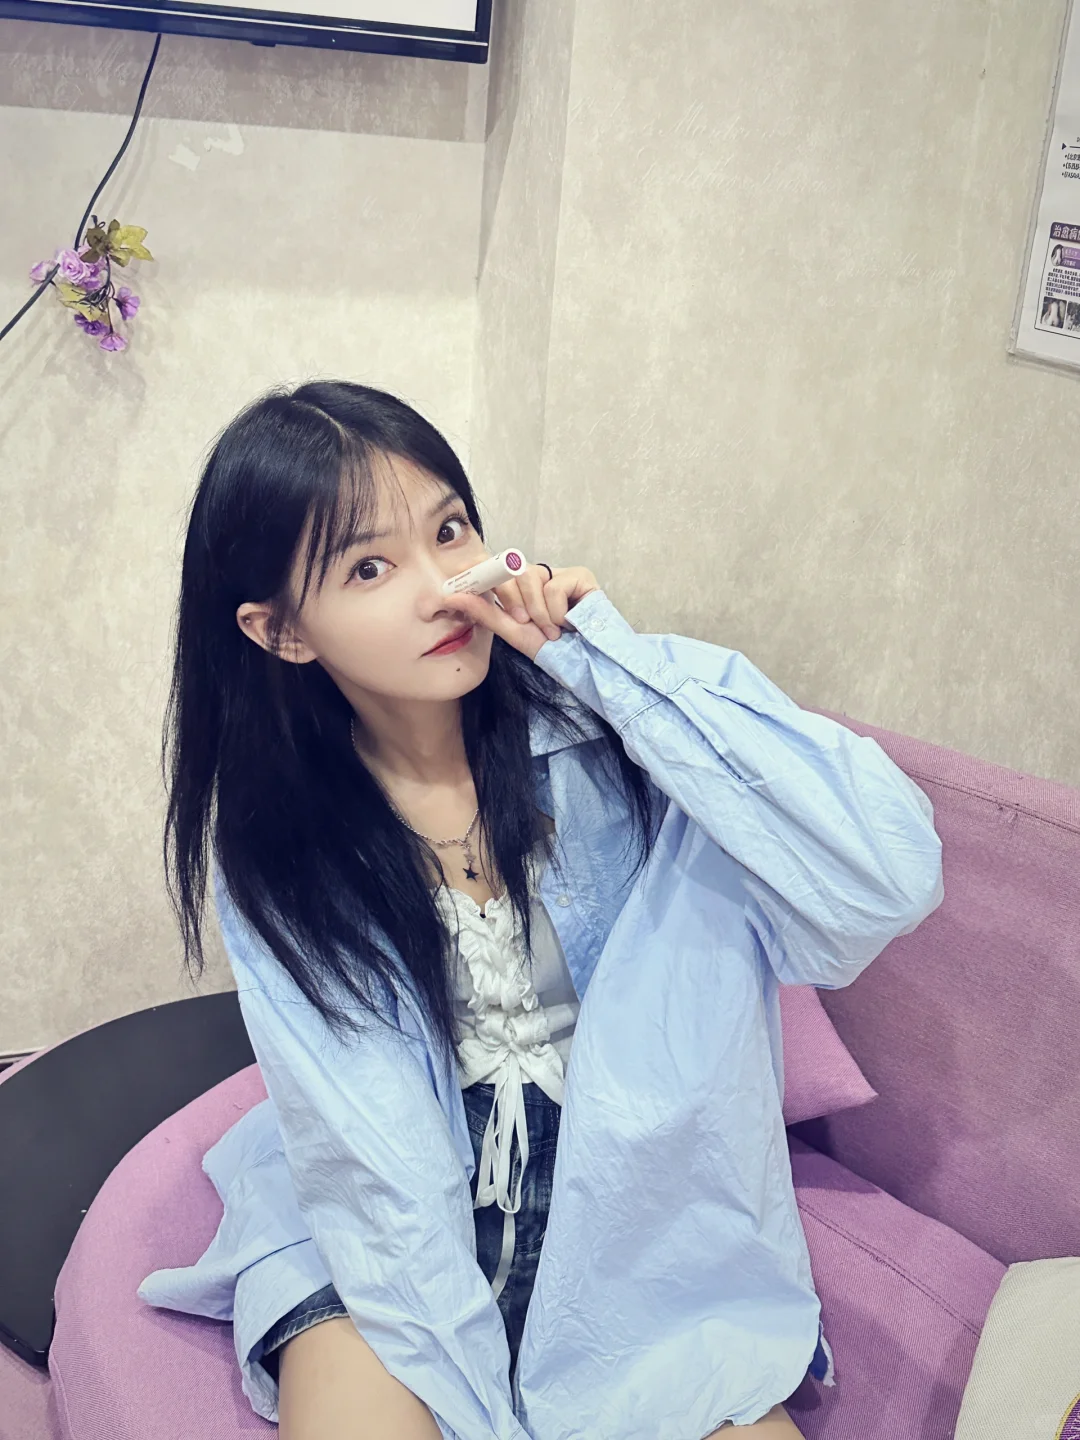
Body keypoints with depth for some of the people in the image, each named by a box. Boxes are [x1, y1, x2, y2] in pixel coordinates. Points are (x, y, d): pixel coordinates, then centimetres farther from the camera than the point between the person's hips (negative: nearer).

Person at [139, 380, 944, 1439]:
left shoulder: (602, 727, -15)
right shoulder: (272, 845, -10)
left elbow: (894, 876, -27)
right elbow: (372, 1164, -11)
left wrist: (615, 662, -28)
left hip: (633, 1212, 1)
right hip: (392, 1235, 0)